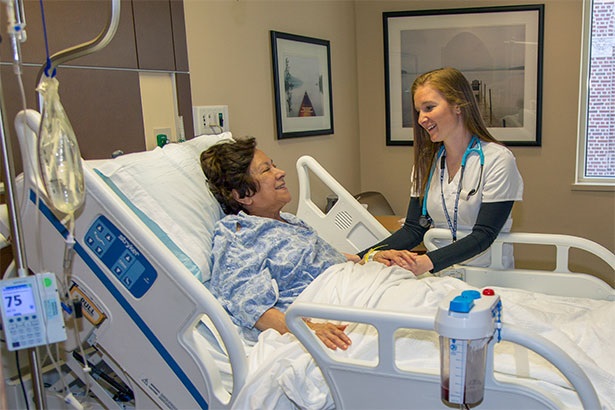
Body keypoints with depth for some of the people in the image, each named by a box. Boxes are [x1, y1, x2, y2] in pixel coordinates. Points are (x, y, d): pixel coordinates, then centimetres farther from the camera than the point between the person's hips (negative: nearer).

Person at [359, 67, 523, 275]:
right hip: (440, 275, 4)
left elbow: (483, 235, -14)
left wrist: (428, 261, -28)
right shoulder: (426, 162, 9)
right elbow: (413, 228, 4)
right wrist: (373, 254, -14)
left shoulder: (497, 159, -7)